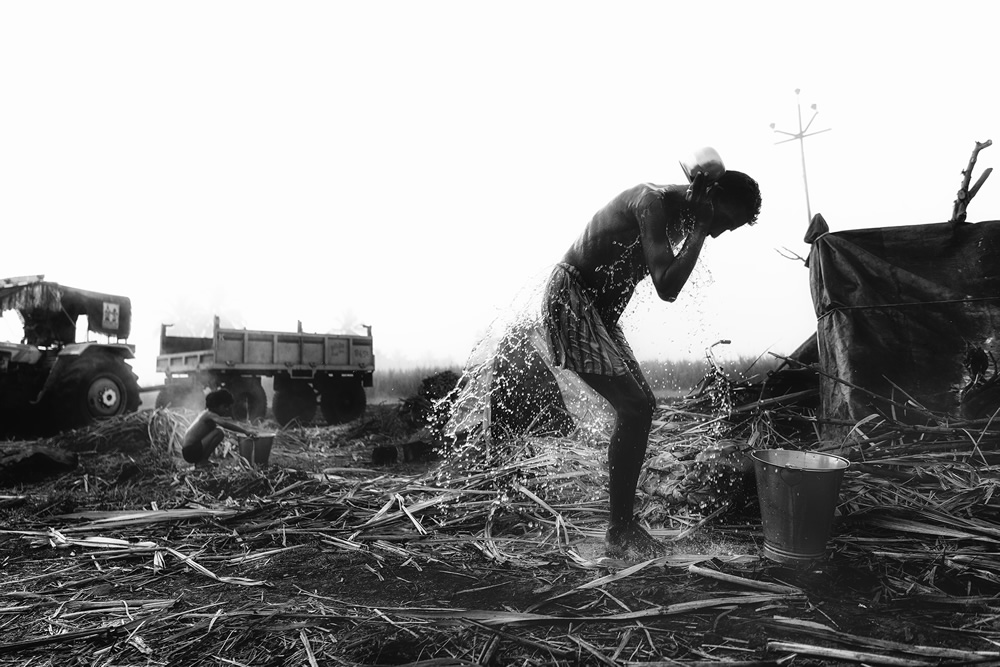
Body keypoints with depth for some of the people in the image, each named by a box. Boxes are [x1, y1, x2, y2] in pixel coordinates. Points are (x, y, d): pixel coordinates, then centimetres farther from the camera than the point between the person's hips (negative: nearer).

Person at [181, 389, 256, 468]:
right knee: (219, 432, -22)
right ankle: (202, 462, -13)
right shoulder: (209, 414, -15)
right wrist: (245, 431, -33)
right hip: (190, 451, -10)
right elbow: (225, 424, -32)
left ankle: (199, 461, 14)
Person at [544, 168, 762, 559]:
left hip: (598, 307, 10)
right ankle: (619, 534, -8)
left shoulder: (677, 215, 10)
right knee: (634, 408, -17)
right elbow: (667, 288, -29)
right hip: (570, 298, -10)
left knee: (641, 405, 8)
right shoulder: (654, 201, -19)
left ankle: (624, 524, 16)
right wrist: (698, 233, -20)